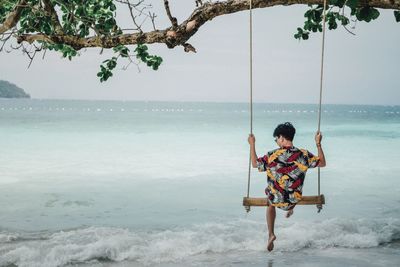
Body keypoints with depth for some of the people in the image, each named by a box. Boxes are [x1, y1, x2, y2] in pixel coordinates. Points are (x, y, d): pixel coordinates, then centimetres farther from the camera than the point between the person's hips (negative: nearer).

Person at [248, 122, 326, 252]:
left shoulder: (272, 156, -21)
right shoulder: (304, 155, -18)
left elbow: (255, 164, -3)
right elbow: (322, 163, -1)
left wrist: (252, 144, 6)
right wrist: (318, 144, 6)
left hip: (276, 199, -2)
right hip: (294, 200, 2)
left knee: (270, 203, 36)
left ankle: (271, 234, 25)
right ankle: (290, 209, 56)